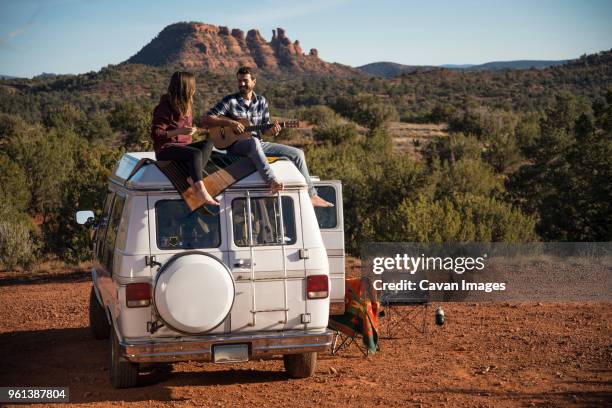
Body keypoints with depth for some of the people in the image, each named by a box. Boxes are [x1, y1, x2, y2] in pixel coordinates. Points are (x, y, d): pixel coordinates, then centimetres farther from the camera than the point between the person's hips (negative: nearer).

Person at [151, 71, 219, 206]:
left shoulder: (185, 106, 14)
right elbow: (155, 133, -19)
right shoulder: (165, 107, -13)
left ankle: (193, 178, -35)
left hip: (183, 145, 9)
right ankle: (201, 190, -46)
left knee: (208, 143, -15)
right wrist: (179, 131, -26)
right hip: (166, 149, -9)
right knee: (196, 153, -33)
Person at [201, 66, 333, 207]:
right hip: (235, 145, -6)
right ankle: (272, 182, -53)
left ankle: (310, 195, -3)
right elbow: (205, 119, -7)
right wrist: (229, 123, -18)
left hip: (258, 144, 6)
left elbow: (265, 128, 15)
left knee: (297, 153, -4)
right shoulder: (230, 101, -2)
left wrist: (272, 131, -9)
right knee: (253, 142, -43)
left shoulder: (261, 101, 12)